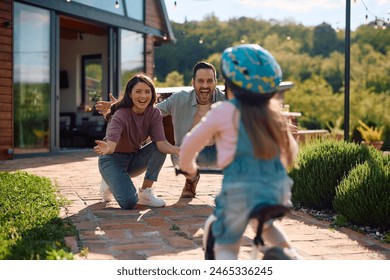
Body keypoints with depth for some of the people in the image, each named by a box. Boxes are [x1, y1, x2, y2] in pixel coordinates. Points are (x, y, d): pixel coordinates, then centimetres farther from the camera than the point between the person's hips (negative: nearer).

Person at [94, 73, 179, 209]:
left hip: (134, 159, 5)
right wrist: (107, 149, -70)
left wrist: (177, 150, -46)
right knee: (129, 203, -25)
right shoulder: (121, 114, -27)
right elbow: (112, 140, -45)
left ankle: (145, 192, -11)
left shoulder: (154, 113, -12)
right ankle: (111, 184, 8)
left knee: (160, 149, -22)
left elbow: (161, 142, -24)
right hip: (113, 160, -5)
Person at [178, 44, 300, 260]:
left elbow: (190, 144, 5)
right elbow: (290, 150, 19)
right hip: (278, 188, 5)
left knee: (226, 245, 12)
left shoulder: (224, 111, -3)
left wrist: (187, 167, 26)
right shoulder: (272, 111, 11)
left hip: (240, 189, -5)